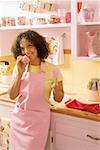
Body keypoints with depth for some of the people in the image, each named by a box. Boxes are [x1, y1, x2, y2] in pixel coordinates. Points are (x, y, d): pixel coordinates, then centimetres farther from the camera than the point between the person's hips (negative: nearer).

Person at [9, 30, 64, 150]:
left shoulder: (53, 70, -9)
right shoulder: (19, 68, -1)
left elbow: (58, 99, 0)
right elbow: (12, 96, -6)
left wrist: (56, 90, -22)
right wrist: (20, 73, -15)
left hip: (39, 119, -3)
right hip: (19, 117, 3)